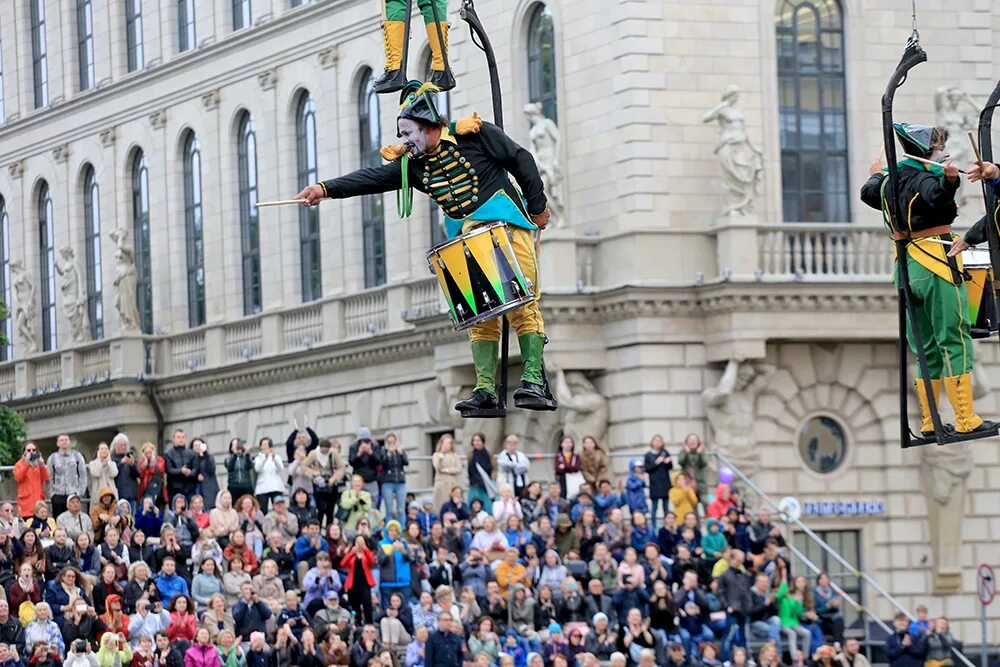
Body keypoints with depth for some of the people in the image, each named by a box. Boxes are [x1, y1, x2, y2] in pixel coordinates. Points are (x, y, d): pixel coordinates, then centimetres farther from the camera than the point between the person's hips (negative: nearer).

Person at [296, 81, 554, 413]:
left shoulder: (474, 135, -6)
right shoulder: (412, 163, 8)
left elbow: (521, 160, -2)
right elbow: (374, 178, -3)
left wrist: (537, 208, 0)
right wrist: (326, 188, -16)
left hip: (506, 224, -6)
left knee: (523, 305, -12)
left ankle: (535, 381, -15)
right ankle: (485, 390, -2)